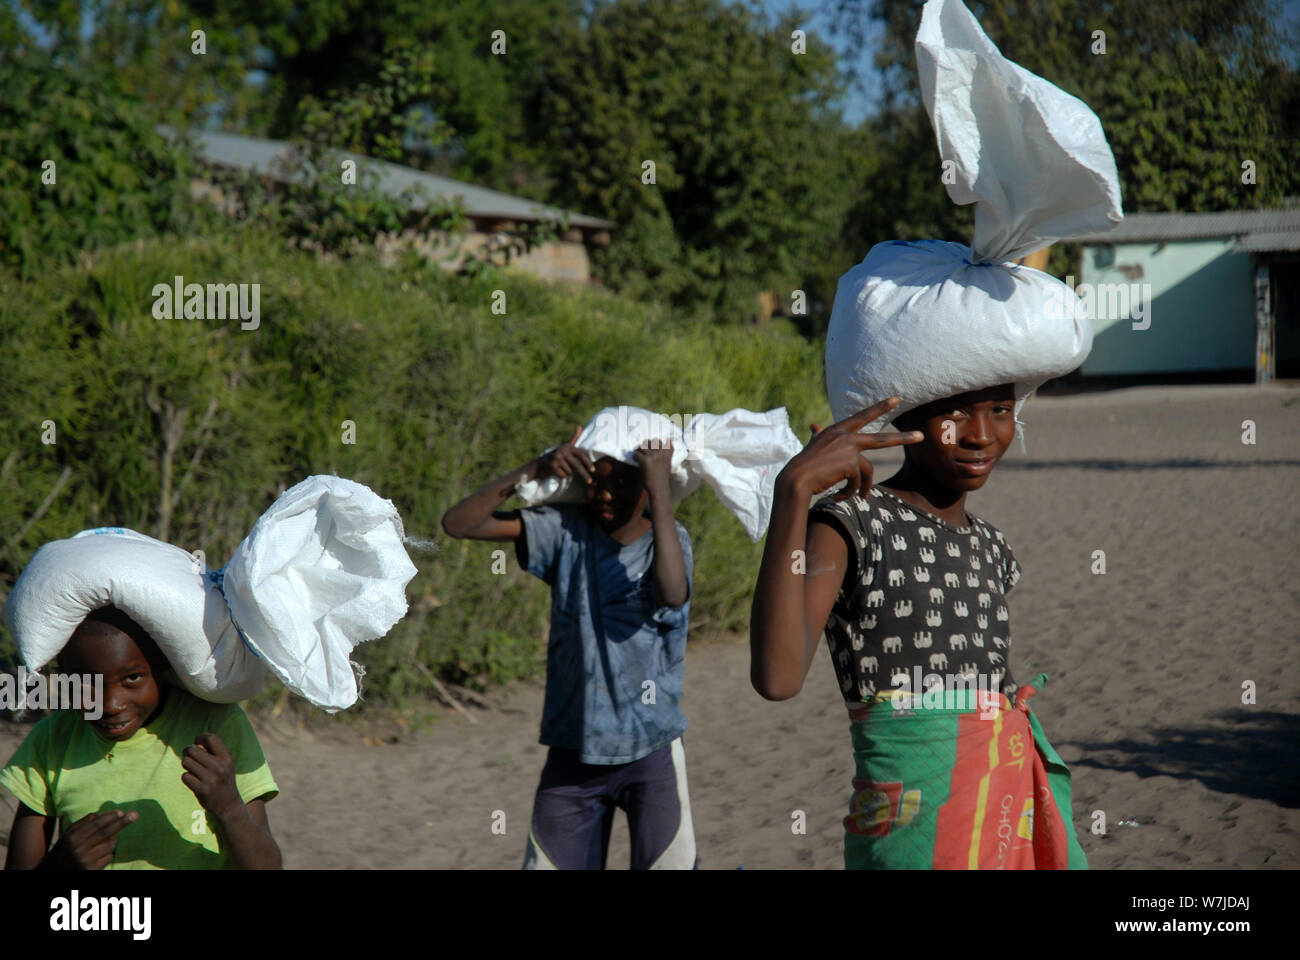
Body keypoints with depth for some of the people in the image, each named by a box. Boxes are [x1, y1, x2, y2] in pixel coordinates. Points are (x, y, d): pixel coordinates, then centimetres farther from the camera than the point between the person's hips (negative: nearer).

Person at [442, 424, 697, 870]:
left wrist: (660, 487, -29)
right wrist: (534, 470, -19)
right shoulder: (566, 529, -3)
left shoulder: (669, 539, -7)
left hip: (651, 750, -2)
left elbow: (672, 594, -32)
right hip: (572, 749, 2)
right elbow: (459, 523, -8)